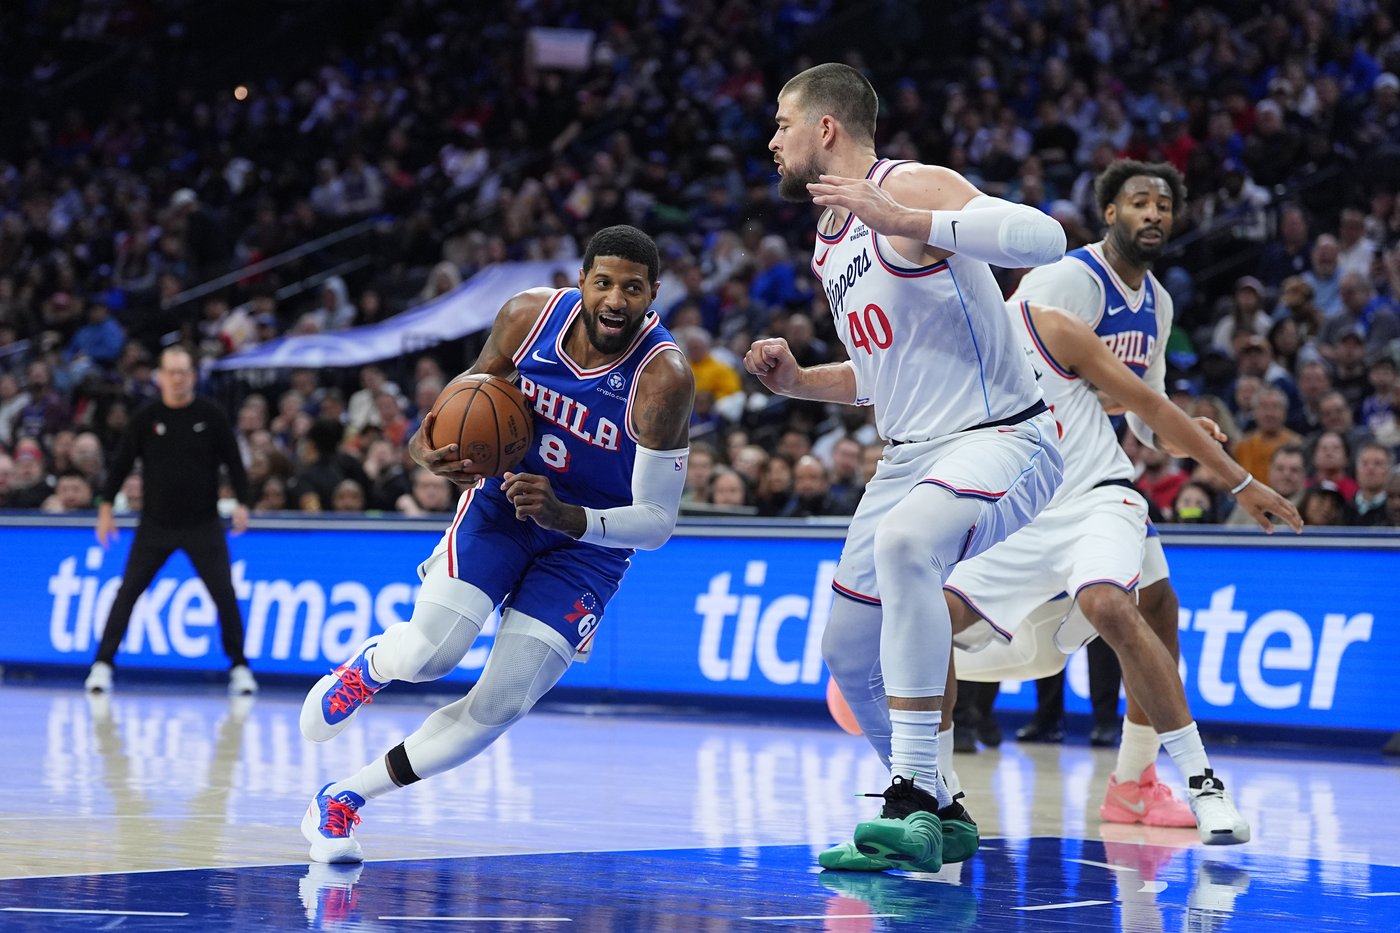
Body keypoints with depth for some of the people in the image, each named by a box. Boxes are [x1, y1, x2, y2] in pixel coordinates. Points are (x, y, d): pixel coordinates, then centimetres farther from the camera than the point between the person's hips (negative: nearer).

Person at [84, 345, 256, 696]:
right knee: (127, 592, -1)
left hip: (203, 525, -1)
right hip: (155, 523, 1)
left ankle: (239, 667, 8)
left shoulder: (211, 415, -3)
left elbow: (233, 460, 0)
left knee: (224, 594, -4)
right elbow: (122, 462, 2)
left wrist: (242, 502, -10)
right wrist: (106, 505, -2)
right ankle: (103, 664, 7)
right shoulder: (146, 417, -2)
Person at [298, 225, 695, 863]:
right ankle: (366, 667, 19)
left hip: (590, 541, -1)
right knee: (427, 654, -20)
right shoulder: (529, 316, -16)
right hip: (502, 499, 2)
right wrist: (428, 445, -17)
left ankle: (344, 800, 8)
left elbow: (656, 523, -23)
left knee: (501, 706, -9)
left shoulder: (663, 379, -27)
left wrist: (563, 516, -39)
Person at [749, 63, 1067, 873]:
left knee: (904, 545, -38)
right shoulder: (830, 242, 15)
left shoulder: (913, 187, -13)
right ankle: (937, 819, 33)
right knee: (849, 654, 13)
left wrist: (901, 219, -33)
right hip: (910, 455, 10)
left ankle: (916, 799, -36)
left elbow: (1045, 238, -29)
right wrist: (799, 382, 8)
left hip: (1000, 438, -10)